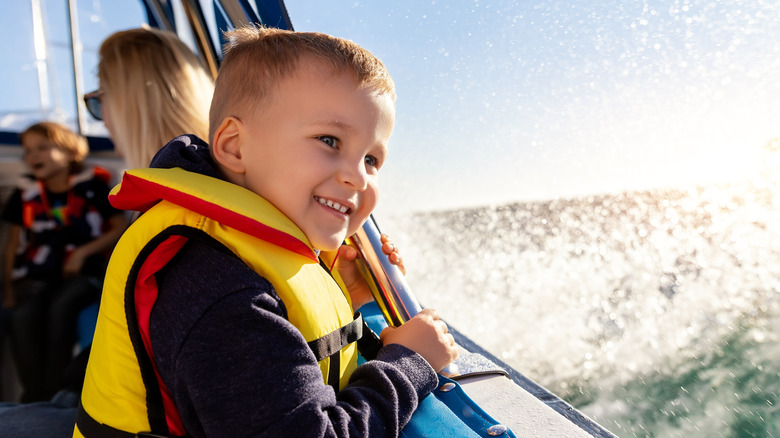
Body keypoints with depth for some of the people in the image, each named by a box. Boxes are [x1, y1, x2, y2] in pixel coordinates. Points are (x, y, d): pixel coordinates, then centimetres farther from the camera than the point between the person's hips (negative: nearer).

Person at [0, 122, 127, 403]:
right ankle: (33, 395, -16)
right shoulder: (25, 193, 14)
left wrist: (83, 252, -8)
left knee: (60, 307, -31)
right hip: (36, 274, 3)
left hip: (83, 271, -3)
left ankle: (53, 394, -20)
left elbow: (121, 228, 0)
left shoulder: (92, 186, 2)